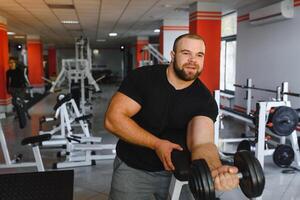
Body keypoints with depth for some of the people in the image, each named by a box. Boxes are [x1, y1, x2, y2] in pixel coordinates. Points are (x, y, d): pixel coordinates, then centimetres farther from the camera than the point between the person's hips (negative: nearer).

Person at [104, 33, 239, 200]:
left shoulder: (204, 99, -11)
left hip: (177, 169, 2)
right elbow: (113, 119, -20)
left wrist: (216, 170, -45)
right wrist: (157, 144, -24)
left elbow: (202, 143, -24)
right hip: (133, 168, -1)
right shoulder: (143, 77, -15)